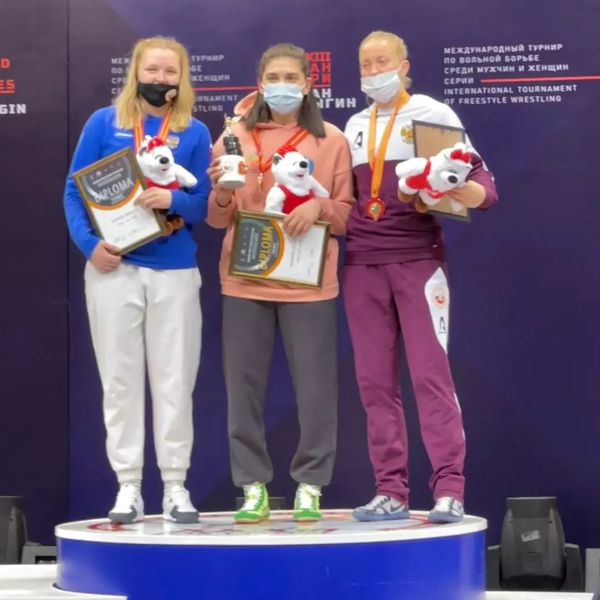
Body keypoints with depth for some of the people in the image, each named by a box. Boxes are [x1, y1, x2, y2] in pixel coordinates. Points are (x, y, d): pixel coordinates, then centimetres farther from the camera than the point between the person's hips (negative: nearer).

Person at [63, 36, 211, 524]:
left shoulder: (195, 133, 5)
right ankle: (128, 487, 9)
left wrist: (173, 200, -19)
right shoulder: (104, 123, 4)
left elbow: (203, 206, 2)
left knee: (174, 380, 3)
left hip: (175, 271, 0)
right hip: (114, 268, 0)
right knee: (120, 378, 3)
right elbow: (75, 191, 2)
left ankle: (176, 487, 9)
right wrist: (89, 243, -13)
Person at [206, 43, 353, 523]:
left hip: (308, 283, -1)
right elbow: (218, 219, 7)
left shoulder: (332, 141, 5)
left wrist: (319, 207, -16)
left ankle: (310, 488, 10)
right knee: (244, 386, 2)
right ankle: (254, 488, 11)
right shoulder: (235, 137, 7)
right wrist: (222, 195, -14)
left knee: (315, 387, 0)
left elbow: (347, 214, 4)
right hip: (245, 282, 1)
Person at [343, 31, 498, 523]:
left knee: (430, 374, -9)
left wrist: (471, 192, -27)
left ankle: (449, 490, -9)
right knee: (375, 381, 2)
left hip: (418, 259, -5)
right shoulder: (354, 127, 17)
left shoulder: (433, 114, 2)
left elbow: (481, 178, -5)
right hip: (362, 264, 5)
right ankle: (391, 491, 5)